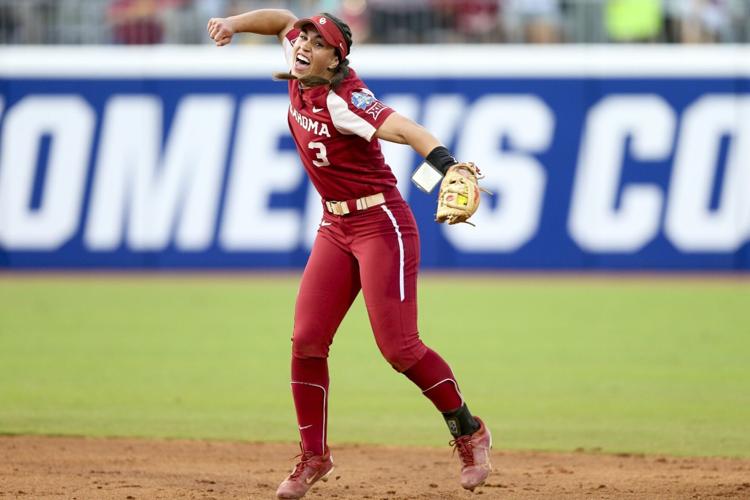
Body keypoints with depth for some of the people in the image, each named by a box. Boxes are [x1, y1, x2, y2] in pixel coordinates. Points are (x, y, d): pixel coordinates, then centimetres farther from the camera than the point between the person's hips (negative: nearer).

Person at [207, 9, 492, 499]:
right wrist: (234, 23, 0)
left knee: (398, 347, -9)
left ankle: (469, 432, 11)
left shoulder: (342, 99, -24)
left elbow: (402, 128, -40)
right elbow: (284, 18, 17)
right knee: (307, 341, 1)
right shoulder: (301, 78, -1)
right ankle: (314, 455, 12)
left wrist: (449, 165, -58)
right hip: (336, 228, 8)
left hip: (381, 224, -8)